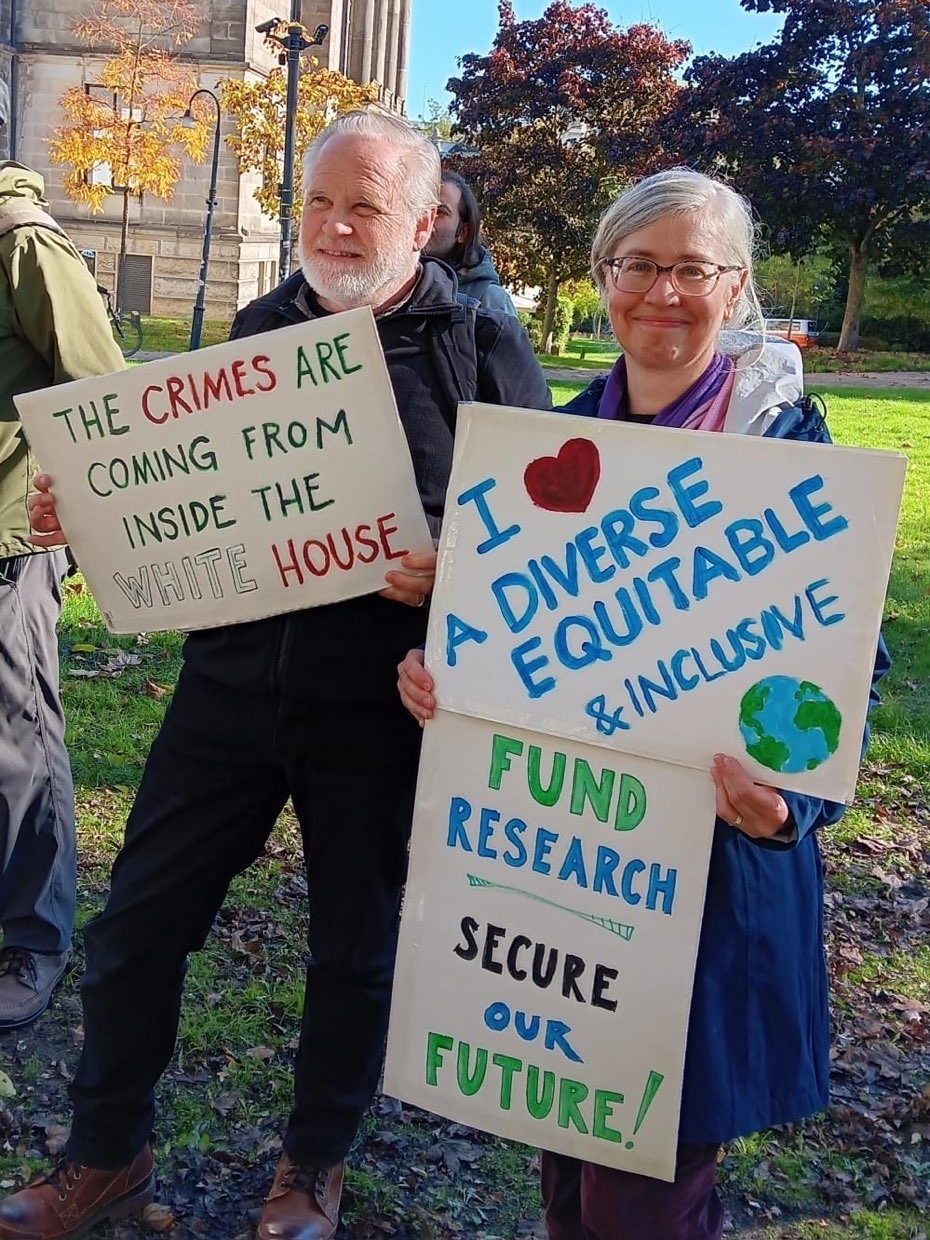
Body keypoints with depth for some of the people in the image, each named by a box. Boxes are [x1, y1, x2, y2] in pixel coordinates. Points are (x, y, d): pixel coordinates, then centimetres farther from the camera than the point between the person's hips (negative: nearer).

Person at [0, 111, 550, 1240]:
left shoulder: (482, 349, -3)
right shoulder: (260, 327, 10)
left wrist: (456, 578, -24)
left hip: (377, 709, -3)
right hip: (230, 681, 4)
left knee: (356, 947, 13)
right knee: (137, 922, 9)